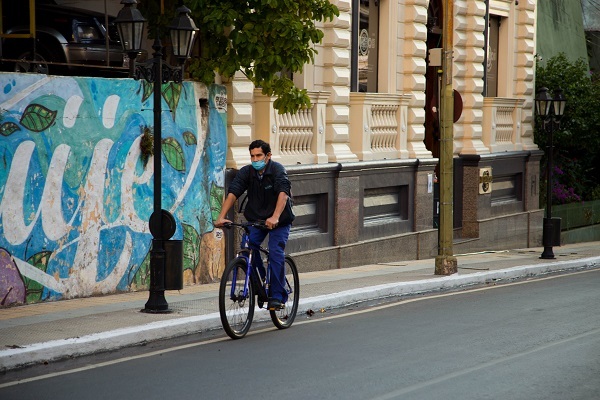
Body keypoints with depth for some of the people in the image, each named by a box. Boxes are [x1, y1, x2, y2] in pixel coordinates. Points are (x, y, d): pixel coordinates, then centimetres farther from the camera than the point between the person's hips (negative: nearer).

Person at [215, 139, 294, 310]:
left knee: (276, 254, -18)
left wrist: (275, 217, -51)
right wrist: (221, 216, -34)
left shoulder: (277, 170, -20)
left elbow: (283, 193, -36)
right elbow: (232, 193, -19)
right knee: (248, 247, -19)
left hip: (279, 221, -3)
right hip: (255, 218, 3)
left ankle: (277, 296, -12)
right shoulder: (246, 172, -9)